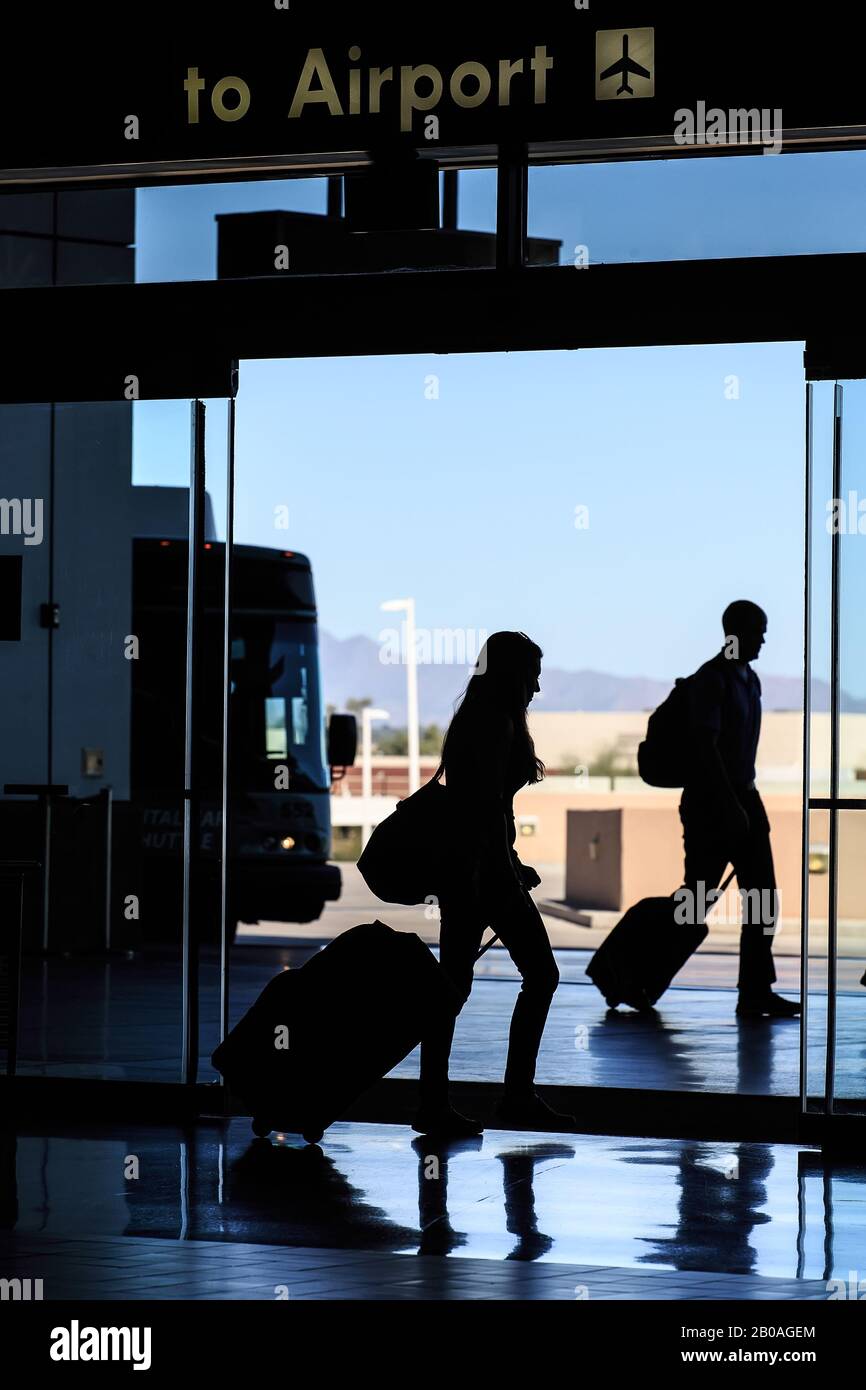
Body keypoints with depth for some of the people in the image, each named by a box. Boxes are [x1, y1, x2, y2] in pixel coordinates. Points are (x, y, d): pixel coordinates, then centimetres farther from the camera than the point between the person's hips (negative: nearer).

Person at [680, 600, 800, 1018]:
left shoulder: (749, 680, 14)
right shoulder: (710, 679, -13)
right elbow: (706, 746, -20)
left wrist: (745, 801, 20)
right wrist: (730, 806, -23)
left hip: (743, 797, 9)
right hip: (710, 801, -9)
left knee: (762, 898, 2)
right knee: (696, 898, -4)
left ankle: (756, 993, 3)